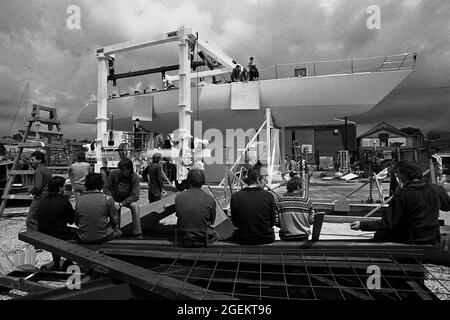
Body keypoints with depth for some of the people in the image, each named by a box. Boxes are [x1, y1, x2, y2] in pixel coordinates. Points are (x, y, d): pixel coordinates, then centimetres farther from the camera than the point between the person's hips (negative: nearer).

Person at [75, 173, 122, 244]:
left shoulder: (79, 200, -1)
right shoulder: (107, 199, -9)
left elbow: (77, 222, 9)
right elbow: (115, 220, -3)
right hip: (102, 238, -3)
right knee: (118, 232, 22)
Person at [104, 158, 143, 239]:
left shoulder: (135, 177, -18)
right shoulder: (114, 173, -16)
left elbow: (135, 196, -21)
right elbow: (106, 188, -9)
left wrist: (121, 204, -30)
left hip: (128, 199, -1)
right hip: (115, 199, 1)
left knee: (135, 206, -31)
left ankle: (137, 233, -24)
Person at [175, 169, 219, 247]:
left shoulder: (178, 197, -12)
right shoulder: (210, 200, -16)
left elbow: (178, 216, 3)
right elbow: (212, 221, -1)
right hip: (202, 240, -1)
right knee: (215, 235, 30)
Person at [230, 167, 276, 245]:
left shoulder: (235, 197, -11)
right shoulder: (269, 196, -12)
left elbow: (235, 223, -2)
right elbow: (272, 223, -3)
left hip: (243, 240, 0)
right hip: (266, 239, 1)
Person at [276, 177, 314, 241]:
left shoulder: (280, 201, -7)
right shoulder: (307, 201, -8)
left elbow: (277, 222, -5)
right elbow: (311, 221, -2)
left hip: (286, 238, 1)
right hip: (303, 237, 0)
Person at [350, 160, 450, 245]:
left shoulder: (401, 195, -21)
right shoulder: (436, 190, -7)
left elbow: (387, 224, -22)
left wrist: (362, 225, -16)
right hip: (433, 241, 6)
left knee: (379, 235, 9)